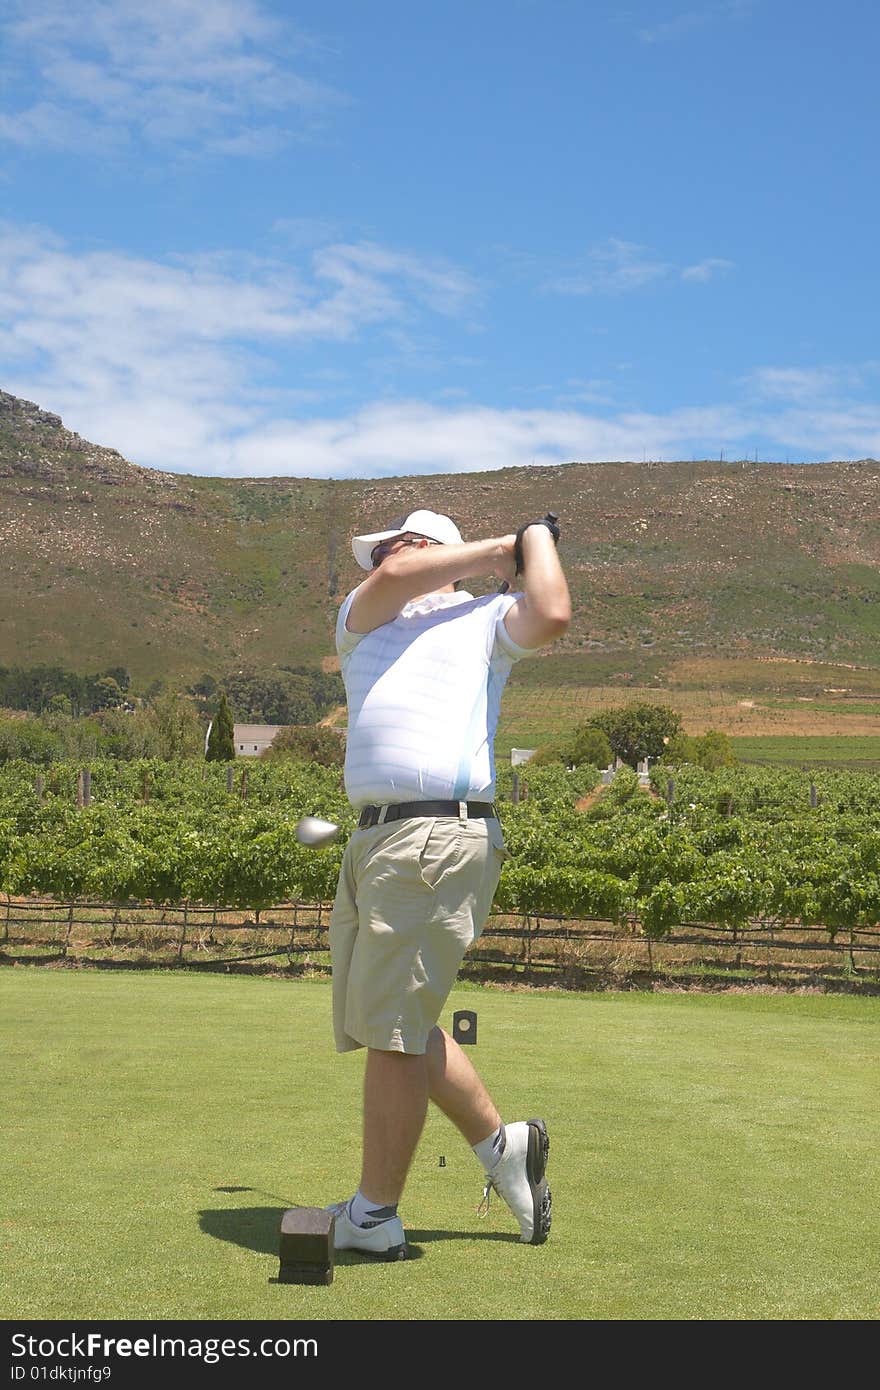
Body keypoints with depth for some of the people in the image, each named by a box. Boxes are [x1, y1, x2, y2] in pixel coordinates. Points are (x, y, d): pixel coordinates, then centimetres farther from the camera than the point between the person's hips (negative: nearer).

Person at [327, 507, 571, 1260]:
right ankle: (501, 1141, 30)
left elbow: (551, 615, -8)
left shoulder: (486, 618, 12)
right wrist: (494, 546, 13)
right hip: (374, 836, 7)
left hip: (440, 838, -7)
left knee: (390, 1027, -5)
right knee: (394, 1024, 14)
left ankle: (374, 1215, 6)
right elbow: (394, 580, 5)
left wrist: (535, 537, 9)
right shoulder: (361, 621, 25)